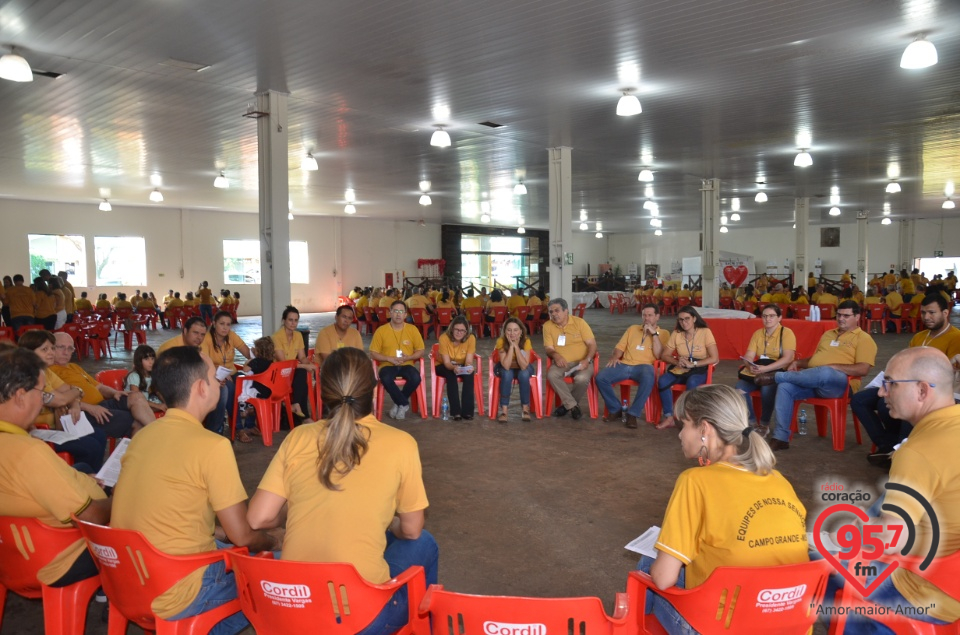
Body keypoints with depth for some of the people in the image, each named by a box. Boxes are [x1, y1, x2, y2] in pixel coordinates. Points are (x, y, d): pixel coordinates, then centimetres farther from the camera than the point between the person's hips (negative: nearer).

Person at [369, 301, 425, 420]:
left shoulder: (412, 329, 2)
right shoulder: (381, 330, -1)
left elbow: (420, 351, 6)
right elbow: (373, 353, 0)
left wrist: (408, 357, -13)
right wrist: (389, 359, -15)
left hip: (406, 365, 1)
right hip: (388, 365, -1)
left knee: (416, 378, -31)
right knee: (386, 379, -35)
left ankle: (399, 403, -4)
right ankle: (404, 403, -11)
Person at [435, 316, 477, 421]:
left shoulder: (471, 338, -21)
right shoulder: (444, 337, -26)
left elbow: (469, 361, -22)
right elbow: (446, 362, -26)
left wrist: (469, 367, -45)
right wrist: (454, 367, -48)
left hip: (462, 366, 2)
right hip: (443, 366, -2)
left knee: (470, 373, -30)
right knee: (451, 374, -34)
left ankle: (467, 411, -25)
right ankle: (456, 411, -30)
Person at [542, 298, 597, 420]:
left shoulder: (579, 322, -4)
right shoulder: (547, 326, 2)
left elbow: (592, 344, -4)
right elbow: (548, 348, 0)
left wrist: (587, 360, -22)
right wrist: (555, 355, -24)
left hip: (581, 362, -2)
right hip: (562, 363, 2)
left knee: (582, 378, -34)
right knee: (551, 374, -32)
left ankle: (567, 405, -6)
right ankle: (572, 405, -17)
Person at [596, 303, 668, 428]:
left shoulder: (663, 333, 12)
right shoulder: (633, 329, 23)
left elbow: (658, 355, -3)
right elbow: (620, 347, 20)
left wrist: (654, 333, -6)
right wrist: (615, 357, -2)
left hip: (644, 365, -3)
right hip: (625, 364, 4)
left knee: (648, 378, -41)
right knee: (600, 377, -22)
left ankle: (633, 413, -26)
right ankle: (615, 409, -3)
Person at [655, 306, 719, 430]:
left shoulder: (705, 332, -8)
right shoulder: (676, 333, 2)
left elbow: (715, 358, -15)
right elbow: (664, 356, 4)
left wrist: (692, 364, -22)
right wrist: (677, 362, -17)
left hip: (699, 370, -3)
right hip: (679, 370, 3)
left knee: (692, 383, -37)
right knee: (662, 381, -27)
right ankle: (669, 417, -16)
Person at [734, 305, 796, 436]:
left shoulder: (786, 333, -4)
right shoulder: (758, 333, 12)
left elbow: (788, 358, -16)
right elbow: (749, 356, 4)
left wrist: (765, 369, -26)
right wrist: (751, 366, -20)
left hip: (778, 372, -5)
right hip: (757, 372, 5)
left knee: (767, 388, -37)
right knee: (739, 387, -24)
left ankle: (764, 424, -15)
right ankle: (751, 421, -4)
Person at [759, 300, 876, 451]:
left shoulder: (864, 339, 6)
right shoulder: (828, 334, 27)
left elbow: (863, 369, -8)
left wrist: (833, 366, -18)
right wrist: (798, 362, 7)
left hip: (839, 382, -6)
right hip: (812, 381, 6)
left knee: (824, 372, -42)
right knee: (785, 386, -24)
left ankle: (775, 376, -25)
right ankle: (781, 437, -24)